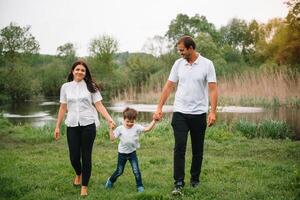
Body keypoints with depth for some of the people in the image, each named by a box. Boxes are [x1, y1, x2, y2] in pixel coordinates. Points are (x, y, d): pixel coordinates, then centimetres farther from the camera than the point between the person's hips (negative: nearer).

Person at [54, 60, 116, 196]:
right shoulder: (66, 87, 7)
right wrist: (57, 126, 10)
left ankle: (84, 187, 15)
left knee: (86, 156, 1)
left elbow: (99, 105, -2)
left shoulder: (91, 87, 2)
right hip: (72, 125, 2)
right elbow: (63, 108, 11)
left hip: (88, 125, -1)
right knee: (74, 156, 1)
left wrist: (109, 119, -15)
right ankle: (78, 174, 36)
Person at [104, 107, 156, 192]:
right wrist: (111, 129, -21)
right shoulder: (120, 129, -9)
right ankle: (111, 180, 39)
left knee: (136, 170, -6)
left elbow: (147, 129, -20)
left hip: (132, 152, 0)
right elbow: (112, 138, -12)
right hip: (122, 153, 0)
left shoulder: (137, 127, -9)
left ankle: (140, 186, 8)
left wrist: (154, 121, -30)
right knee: (119, 171, 13)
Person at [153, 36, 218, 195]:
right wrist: (159, 108, 2)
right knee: (179, 148, -8)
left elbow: (213, 89, -9)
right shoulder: (178, 64, 3)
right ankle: (178, 183, -7)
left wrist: (213, 112, -19)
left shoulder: (207, 64, -6)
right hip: (180, 112, 1)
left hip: (199, 114, -1)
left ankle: (195, 179, 26)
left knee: (198, 150, 10)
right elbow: (168, 86, 7)